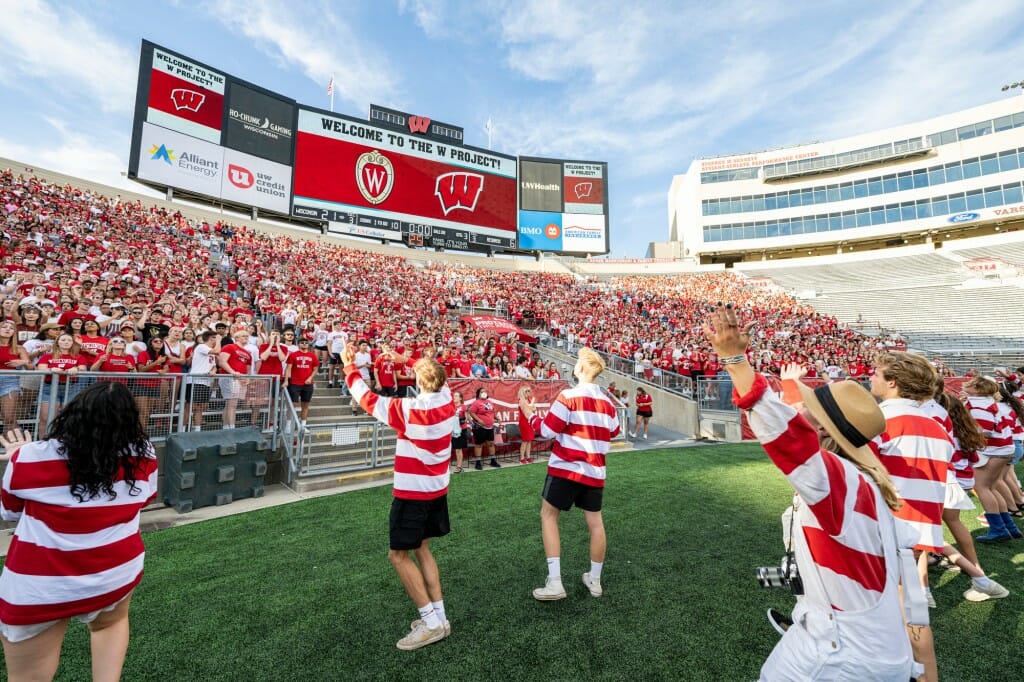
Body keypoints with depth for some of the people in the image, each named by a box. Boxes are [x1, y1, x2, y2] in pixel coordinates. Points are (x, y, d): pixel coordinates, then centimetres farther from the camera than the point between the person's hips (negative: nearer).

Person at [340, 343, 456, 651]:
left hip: (413, 492, -7)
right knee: (421, 549, 19)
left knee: (398, 555, 6)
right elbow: (432, 376, 15)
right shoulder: (447, 399, -7)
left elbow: (369, 399, -13)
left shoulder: (410, 410, -25)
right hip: (437, 488, 8)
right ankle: (439, 615, 23)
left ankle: (431, 622, 9)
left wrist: (350, 367, -1)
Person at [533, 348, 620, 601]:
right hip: (595, 471, 6)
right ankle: (595, 580, 29)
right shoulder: (607, 402, 5)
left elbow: (548, 430, -13)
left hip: (566, 468, -5)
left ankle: (554, 582, 3)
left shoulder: (568, 396, -15)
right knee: (595, 522, 15)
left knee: (548, 515, 8)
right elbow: (613, 433, 18)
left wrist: (532, 415, 3)